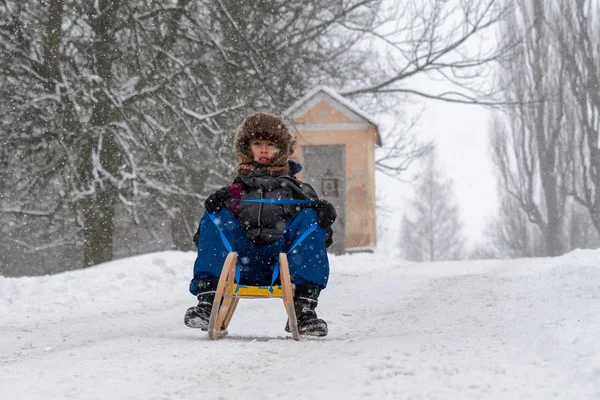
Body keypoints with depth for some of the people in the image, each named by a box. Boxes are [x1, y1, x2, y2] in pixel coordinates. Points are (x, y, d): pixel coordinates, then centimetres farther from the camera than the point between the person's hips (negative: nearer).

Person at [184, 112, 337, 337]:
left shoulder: (296, 189, 25)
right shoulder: (235, 190, 26)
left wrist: (325, 213, -12)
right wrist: (214, 206, -9)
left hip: (283, 263, 0)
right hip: (243, 265, 0)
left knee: (309, 217, -21)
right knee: (217, 216, -17)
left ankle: (303, 308, -32)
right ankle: (207, 300, -30)